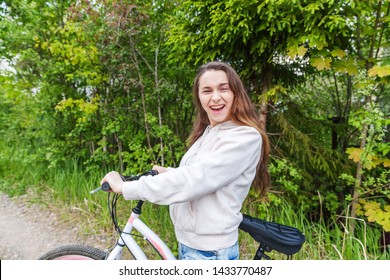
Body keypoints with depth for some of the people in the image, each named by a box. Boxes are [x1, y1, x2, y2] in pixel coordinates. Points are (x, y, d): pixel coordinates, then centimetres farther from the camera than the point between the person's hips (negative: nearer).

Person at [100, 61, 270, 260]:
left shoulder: (246, 137, -22)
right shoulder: (207, 132, 6)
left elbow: (195, 180, -29)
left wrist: (125, 188, -24)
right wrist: (167, 172, 0)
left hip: (209, 250, -7)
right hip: (188, 240, 8)